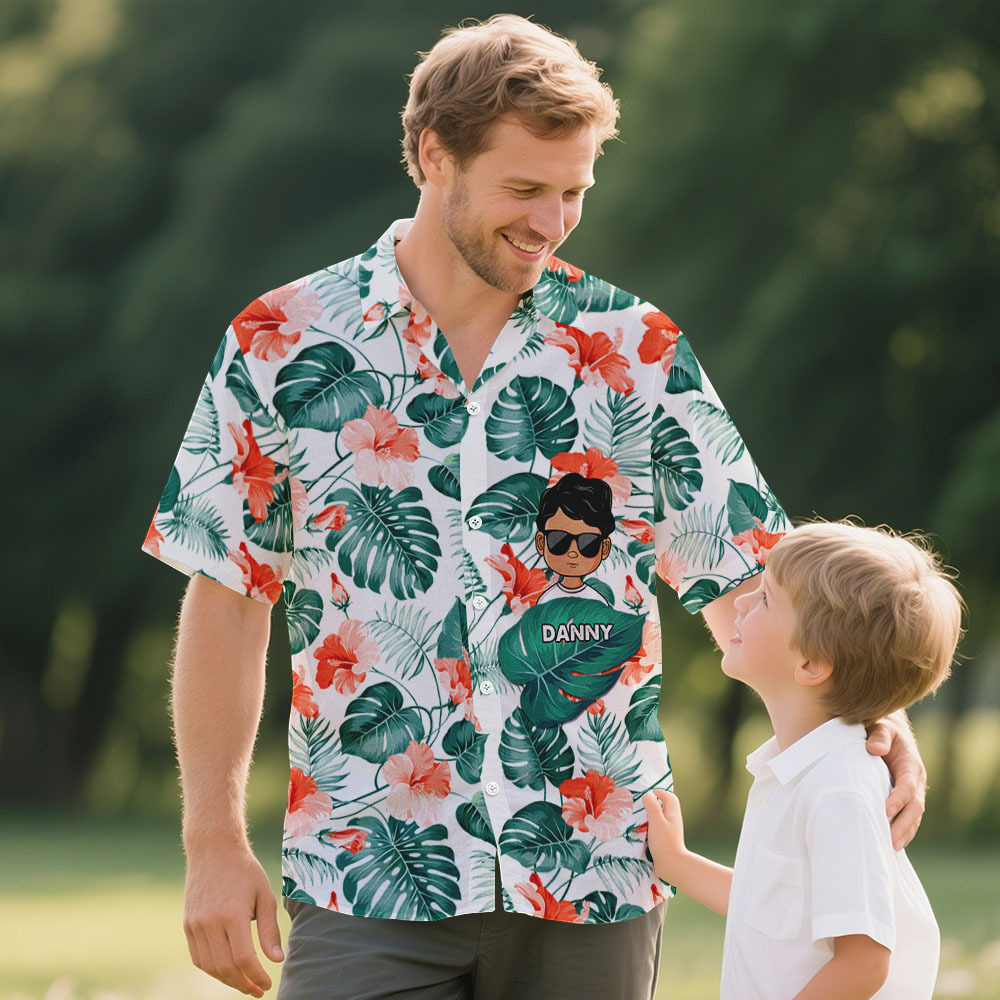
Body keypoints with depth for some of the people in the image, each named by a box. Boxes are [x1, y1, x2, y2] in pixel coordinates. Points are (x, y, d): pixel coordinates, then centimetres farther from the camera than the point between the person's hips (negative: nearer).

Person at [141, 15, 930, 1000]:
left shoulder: (634, 349, 4)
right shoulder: (284, 346, 2)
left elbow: (741, 581, 3)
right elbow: (227, 600, 4)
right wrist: (214, 843, 0)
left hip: (591, 884, 1)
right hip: (367, 879, -1)